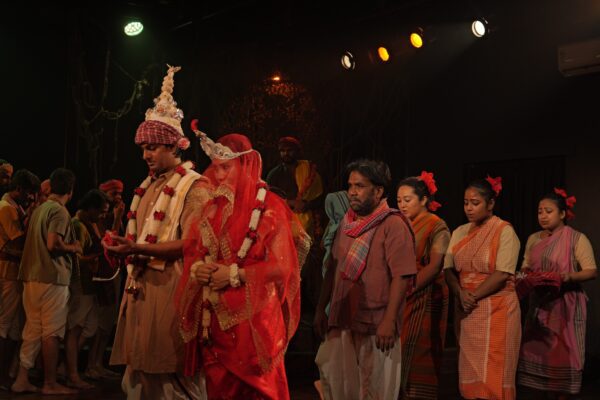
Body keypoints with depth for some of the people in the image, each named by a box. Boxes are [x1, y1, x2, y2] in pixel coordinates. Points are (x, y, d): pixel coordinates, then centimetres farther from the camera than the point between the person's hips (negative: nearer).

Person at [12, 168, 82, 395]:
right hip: (52, 277, -8)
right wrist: (74, 248, -3)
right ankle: (50, 384, 5)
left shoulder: (40, 209, 15)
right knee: (52, 332, -1)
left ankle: (22, 379, 13)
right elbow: (53, 245, -20)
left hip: (32, 276, 8)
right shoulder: (59, 211, -10)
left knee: (33, 329, 12)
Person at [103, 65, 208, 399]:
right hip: (142, 287, 8)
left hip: (171, 288, -8)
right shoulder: (149, 186, 17)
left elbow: (190, 245, -16)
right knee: (141, 371, 10)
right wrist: (124, 246, 2)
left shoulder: (192, 187, -7)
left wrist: (137, 249, -22)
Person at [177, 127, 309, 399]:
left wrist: (235, 275, -17)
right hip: (214, 316, 6)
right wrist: (197, 268, -7)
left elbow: (281, 265, -13)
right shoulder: (213, 208, 11)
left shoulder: (270, 207, -7)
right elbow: (192, 251, 15)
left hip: (253, 316, -5)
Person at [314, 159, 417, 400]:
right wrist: (321, 310, 13)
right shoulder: (346, 223, 13)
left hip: (375, 325, -6)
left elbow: (402, 276, -15)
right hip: (341, 321, 6)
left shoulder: (393, 224, -9)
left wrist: (389, 321, -20)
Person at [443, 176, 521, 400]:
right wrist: (461, 294, -12)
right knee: (470, 370, 7)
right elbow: (448, 269, 6)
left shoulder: (504, 231, -6)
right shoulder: (459, 232, 10)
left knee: (492, 372, -2)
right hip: (466, 310, 5)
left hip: (495, 309, -5)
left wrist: (474, 296, -14)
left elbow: (502, 273, -14)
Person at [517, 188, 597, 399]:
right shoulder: (533, 239, 10)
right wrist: (524, 274, -6)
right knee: (538, 354, 7)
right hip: (539, 304, 5)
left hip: (565, 306, -5)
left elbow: (592, 271, -10)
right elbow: (526, 266, 17)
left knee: (563, 356, -2)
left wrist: (570, 276, -27)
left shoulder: (577, 238, -6)